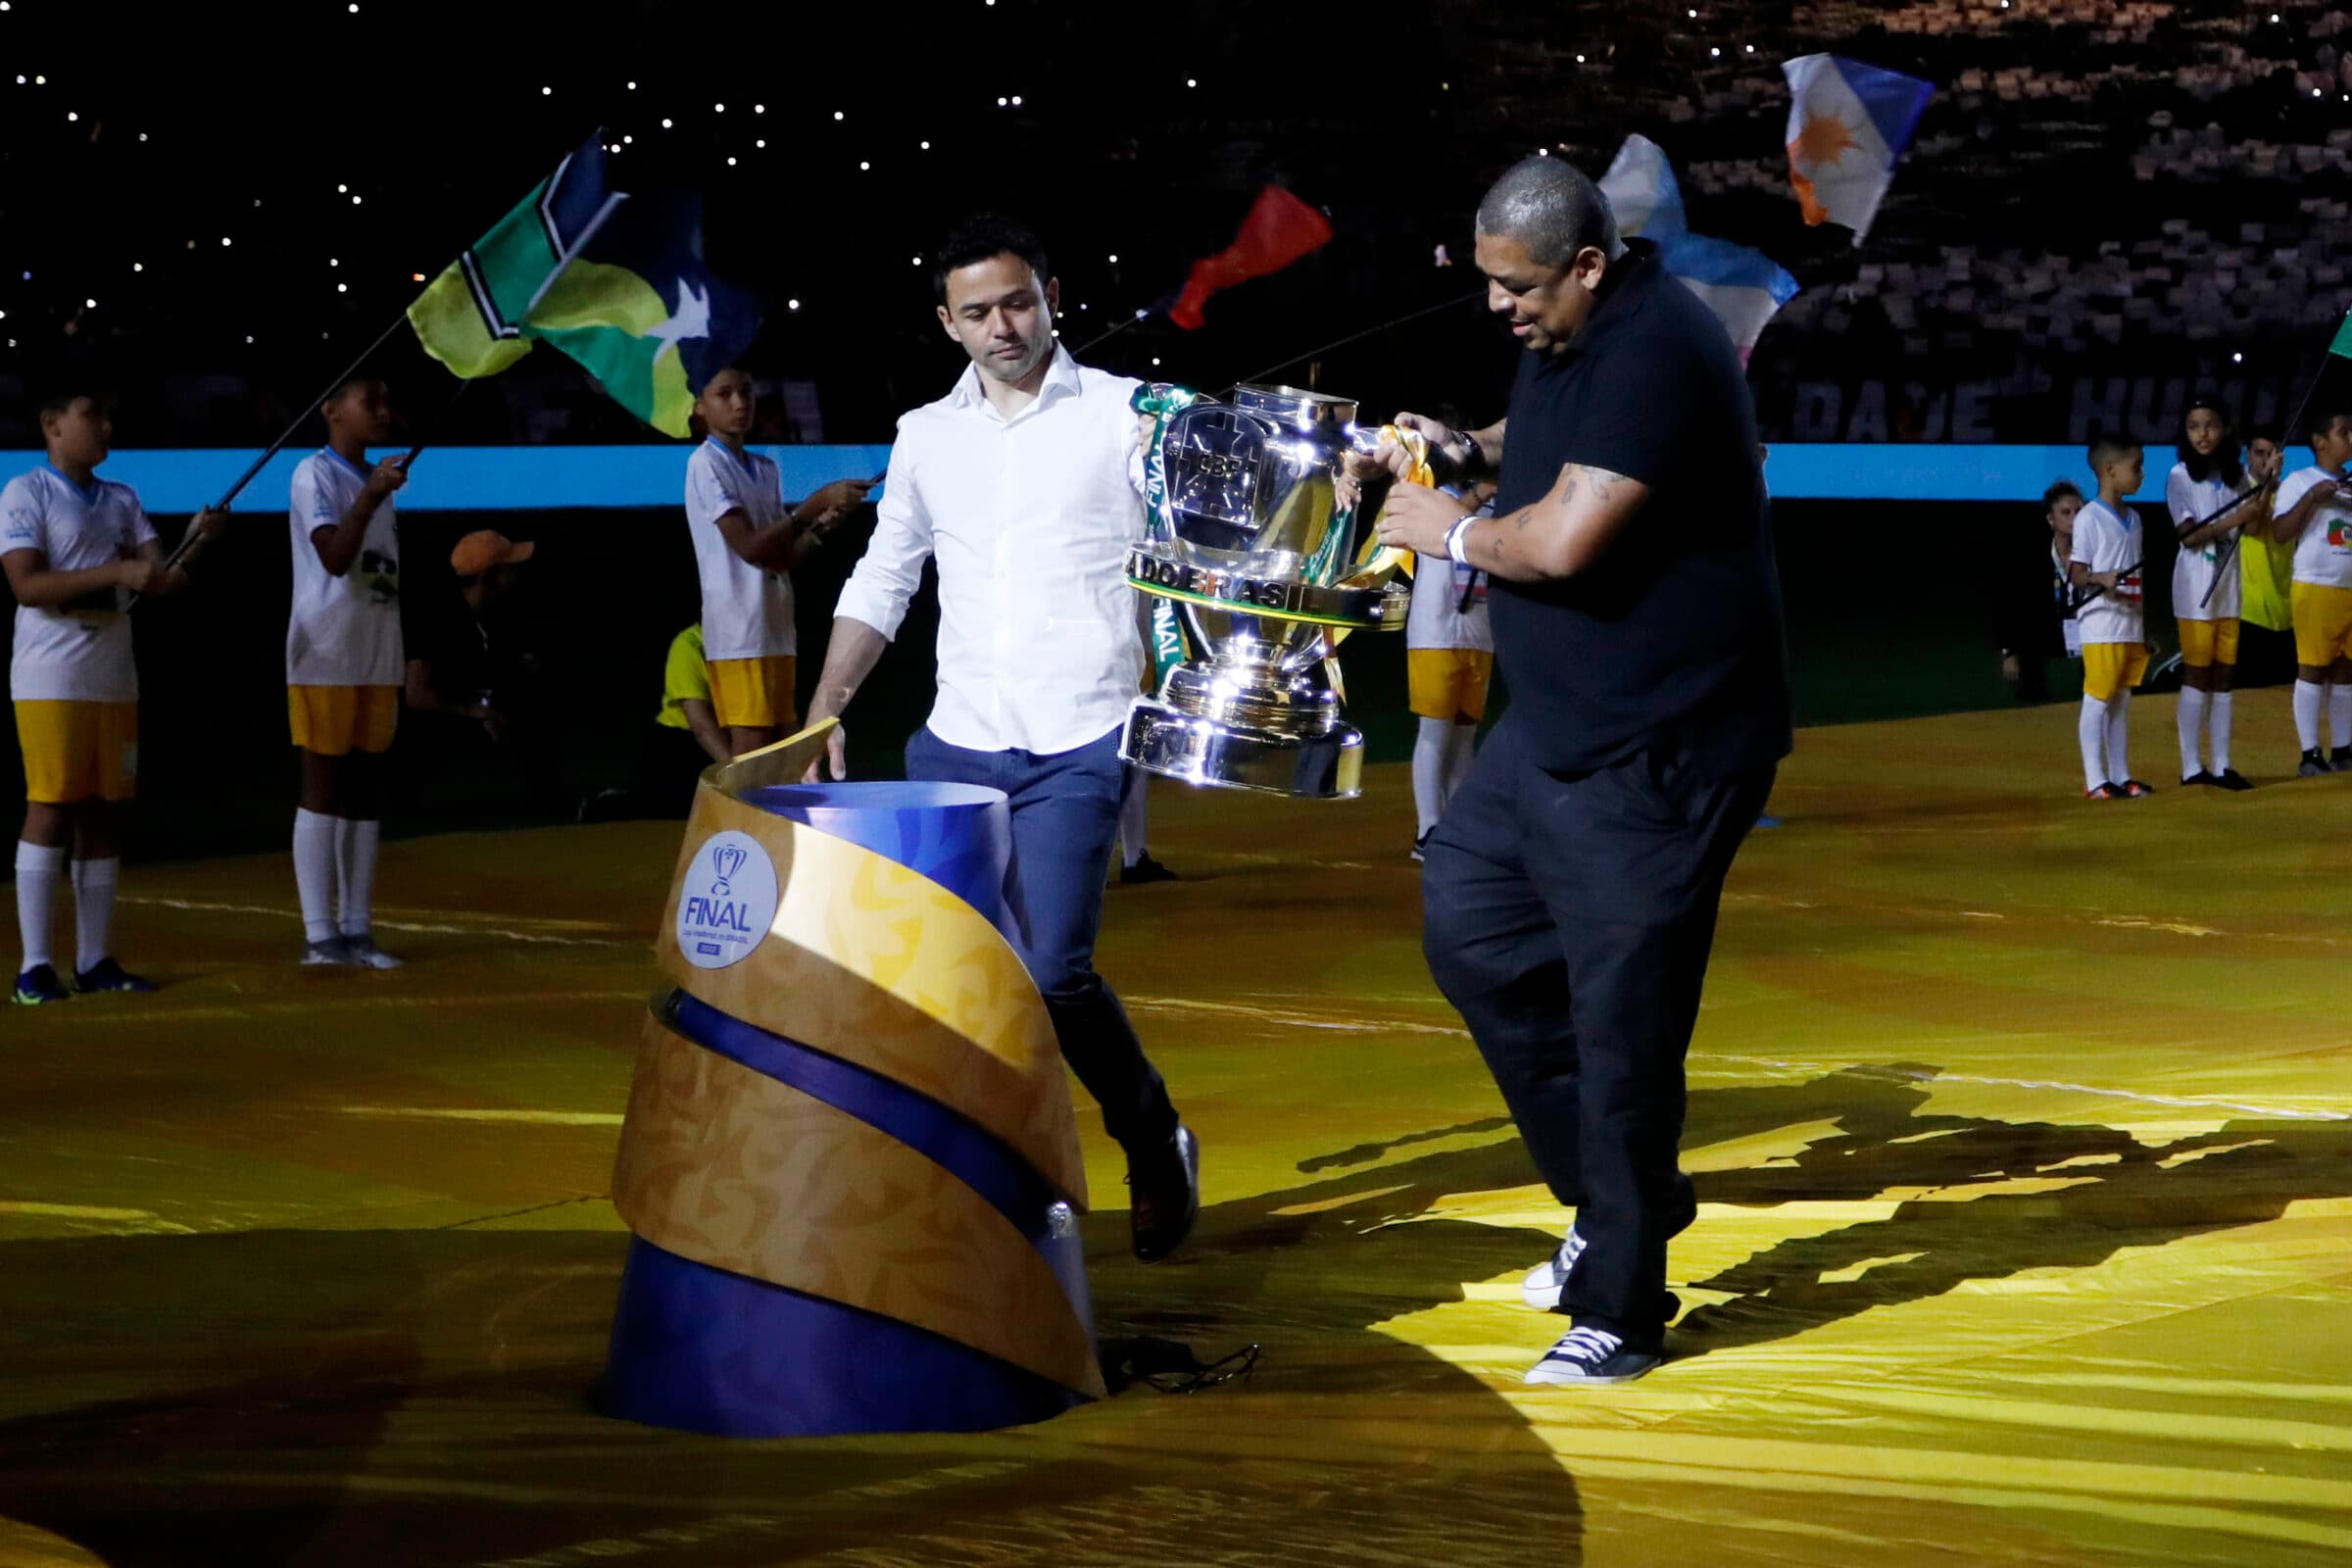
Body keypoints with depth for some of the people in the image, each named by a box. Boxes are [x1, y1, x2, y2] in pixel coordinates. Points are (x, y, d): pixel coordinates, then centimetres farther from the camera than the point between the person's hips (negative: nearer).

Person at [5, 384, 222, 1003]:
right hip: (51, 682, -7)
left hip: (114, 681, 7)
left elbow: (160, 578, 7)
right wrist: (118, 571, -24)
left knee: (105, 813, 6)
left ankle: (95, 959, 11)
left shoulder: (122, 501, 15)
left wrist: (196, 542, -13)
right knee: (51, 809, -10)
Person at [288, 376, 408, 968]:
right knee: (323, 789, -5)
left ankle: (357, 930, 10)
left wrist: (398, 672, 16)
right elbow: (334, 558, -20)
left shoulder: (378, 482, 18)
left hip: (377, 659, 8)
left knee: (366, 791, 7)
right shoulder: (315, 474, -6)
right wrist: (370, 498, -33)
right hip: (327, 658, -8)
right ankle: (320, 934, -4)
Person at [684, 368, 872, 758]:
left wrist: (824, 523, -2)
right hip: (739, 633, -8)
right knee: (750, 754, -12)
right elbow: (750, 547, -16)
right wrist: (817, 503, -17)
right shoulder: (706, 465, -7)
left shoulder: (766, 470, 17)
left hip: (776, 630, 8)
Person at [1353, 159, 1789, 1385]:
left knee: (1622, 1023, -5)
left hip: (1656, 755, -10)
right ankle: (1615, 1196, 25)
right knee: (1468, 927, 13)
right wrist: (1469, 451, 12)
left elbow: (1564, 541, -27)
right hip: (1553, 728, 10)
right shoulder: (1562, 335, 9)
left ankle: (1618, 1312, 6)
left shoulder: (1657, 353, -22)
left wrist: (1453, 535, -10)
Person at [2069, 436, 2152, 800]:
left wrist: (2145, 625, 18)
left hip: (2131, 624, 7)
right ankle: (2095, 780, -4)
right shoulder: (2089, 518, -9)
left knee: (2122, 701, 11)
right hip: (2101, 624, -7)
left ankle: (2121, 776, 15)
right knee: (2097, 701, -5)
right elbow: (2077, 574, -11)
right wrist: (2100, 578, -32)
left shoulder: (2133, 518, 14)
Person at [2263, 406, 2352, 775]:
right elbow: (2280, 533, -12)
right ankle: (2311, 755, -3)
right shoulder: (2299, 481, -2)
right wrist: (2311, 497, -19)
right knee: (2312, 668, -5)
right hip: (2316, 588, -6)